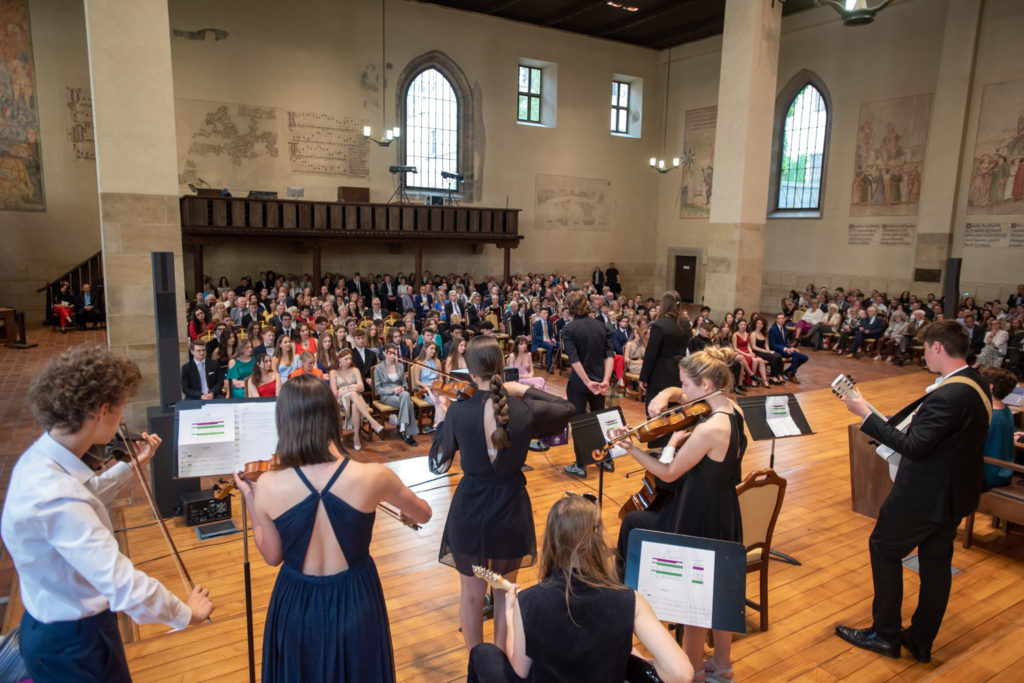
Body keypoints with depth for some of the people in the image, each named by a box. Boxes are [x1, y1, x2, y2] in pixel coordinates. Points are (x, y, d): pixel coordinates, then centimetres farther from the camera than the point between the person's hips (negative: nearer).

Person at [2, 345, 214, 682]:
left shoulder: (41, 456, -6)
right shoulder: (55, 497, -37)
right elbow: (127, 590, -39)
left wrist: (131, 465, 11)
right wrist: (186, 613, -24)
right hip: (72, 645, -9)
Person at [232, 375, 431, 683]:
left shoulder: (268, 485, -19)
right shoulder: (372, 476, -21)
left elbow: (272, 556, -2)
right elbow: (423, 514, -1)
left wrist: (251, 500, 9)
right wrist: (406, 510, 22)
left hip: (297, 606, 1)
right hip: (354, 602, -1)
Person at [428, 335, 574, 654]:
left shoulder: (458, 412, -18)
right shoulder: (526, 410, -17)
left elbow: (438, 463, -3)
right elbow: (567, 408, 5)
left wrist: (440, 415, 6)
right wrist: (524, 389, 3)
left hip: (470, 511, -1)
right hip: (511, 510, 1)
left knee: (472, 594, 21)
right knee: (505, 593, 23)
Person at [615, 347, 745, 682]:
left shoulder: (708, 429, -28)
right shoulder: (732, 410, 0)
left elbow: (668, 473, -18)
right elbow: (677, 394, 14)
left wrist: (631, 448, -11)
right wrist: (664, 397, -6)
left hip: (699, 520, -9)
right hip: (725, 515, 9)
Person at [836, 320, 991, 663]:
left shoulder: (947, 396, -29)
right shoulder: (977, 385, 3)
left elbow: (913, 447, -30)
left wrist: (865, 413, -27)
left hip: (925, 496, -9)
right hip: (956, 492, 9)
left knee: (883, 549, 8)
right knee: (936, 561, 17)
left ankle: (886, 635, 20)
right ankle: (921, 641, 31)